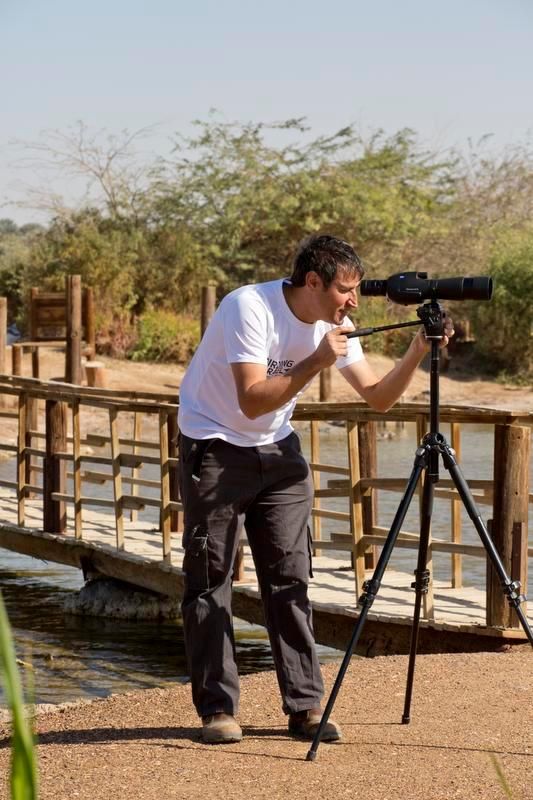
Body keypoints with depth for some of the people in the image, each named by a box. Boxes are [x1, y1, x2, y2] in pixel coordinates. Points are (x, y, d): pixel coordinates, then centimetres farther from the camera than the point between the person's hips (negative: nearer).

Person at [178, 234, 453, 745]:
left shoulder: (333, 326, -5)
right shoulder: (250, 308, -24)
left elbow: (377, 398, -3)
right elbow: (252, 401, -31)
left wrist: (415, 355, -17)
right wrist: (316, 361, -34)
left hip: (278, 452, 6)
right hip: (215, 449, -5)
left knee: (290, 577, 1)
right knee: (209, 579, -4)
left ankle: (305, 707, 4)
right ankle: (217, 709, 2)